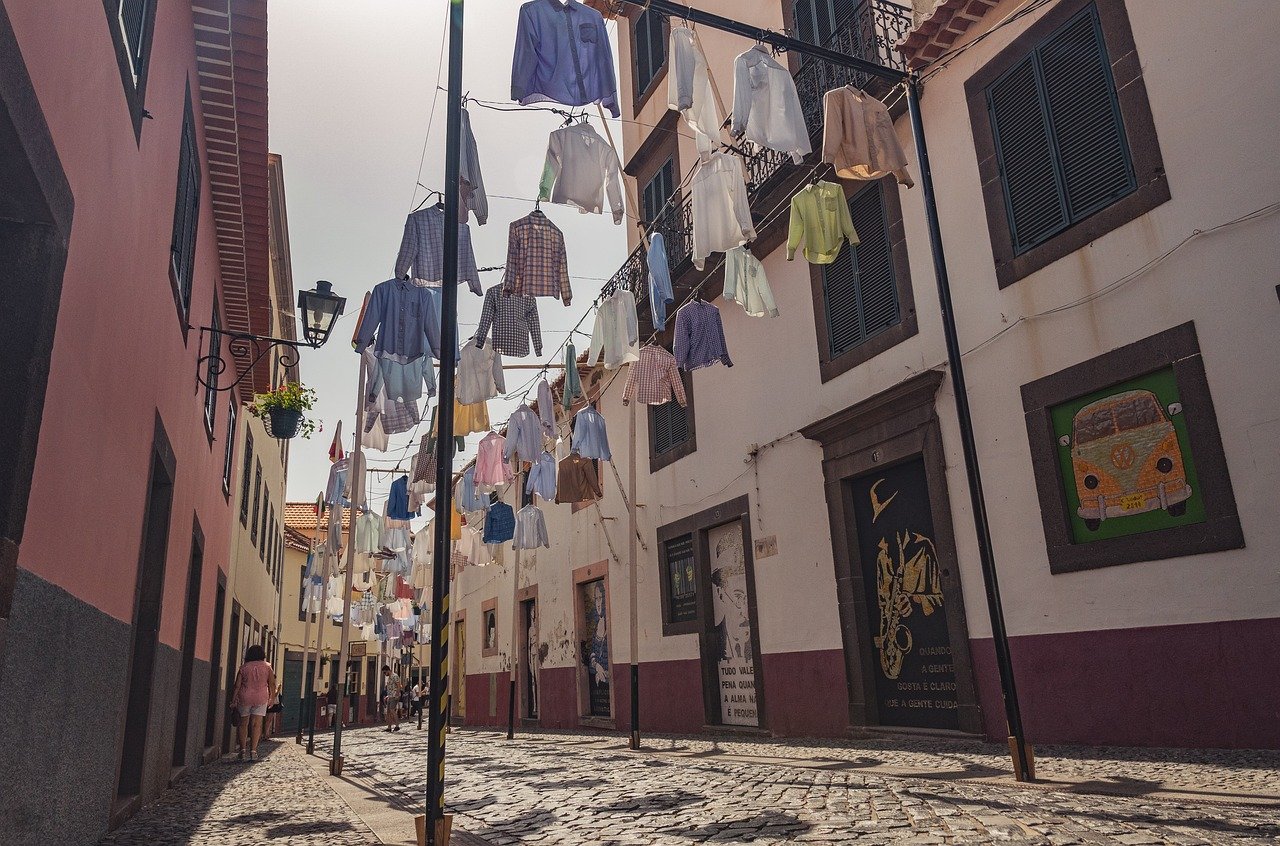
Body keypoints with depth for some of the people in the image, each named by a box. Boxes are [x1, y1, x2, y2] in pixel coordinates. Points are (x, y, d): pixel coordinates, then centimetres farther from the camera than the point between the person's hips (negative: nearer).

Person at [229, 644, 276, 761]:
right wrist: (270, 698, 10)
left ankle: (243, 750, 14)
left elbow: (237, 685, -1)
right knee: (256, 724, -1)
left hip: (244, 698, 1)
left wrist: (233, 700, 6)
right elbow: (272, 684, 0)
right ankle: (253, 750, -8)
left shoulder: (244, 667, 1)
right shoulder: (267, 667, 2)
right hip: (261, 698, 0)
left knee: (243, 723, 13)